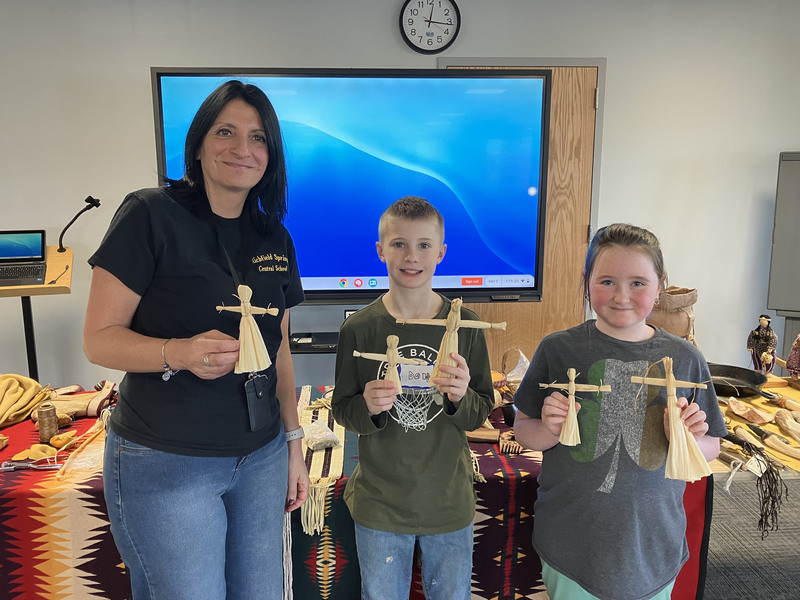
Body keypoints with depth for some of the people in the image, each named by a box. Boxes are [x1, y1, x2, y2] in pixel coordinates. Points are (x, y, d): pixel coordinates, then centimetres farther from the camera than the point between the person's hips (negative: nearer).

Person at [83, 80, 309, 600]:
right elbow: (99, 338, -11)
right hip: (165, 462, -5)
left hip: (261, 455, 6)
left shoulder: (275, 238, 6)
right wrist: (179, 353, -29)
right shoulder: (151, 216, -11)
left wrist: (295, 444, 10)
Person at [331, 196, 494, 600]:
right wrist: (369, 408, -23)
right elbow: (341, 410, -2)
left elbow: (483, 413, -1)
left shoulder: (464, 324, -8)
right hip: (379, 503, 0)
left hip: (449, 501, 1)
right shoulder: (358, 329, -10)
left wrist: (462, 398, -22)